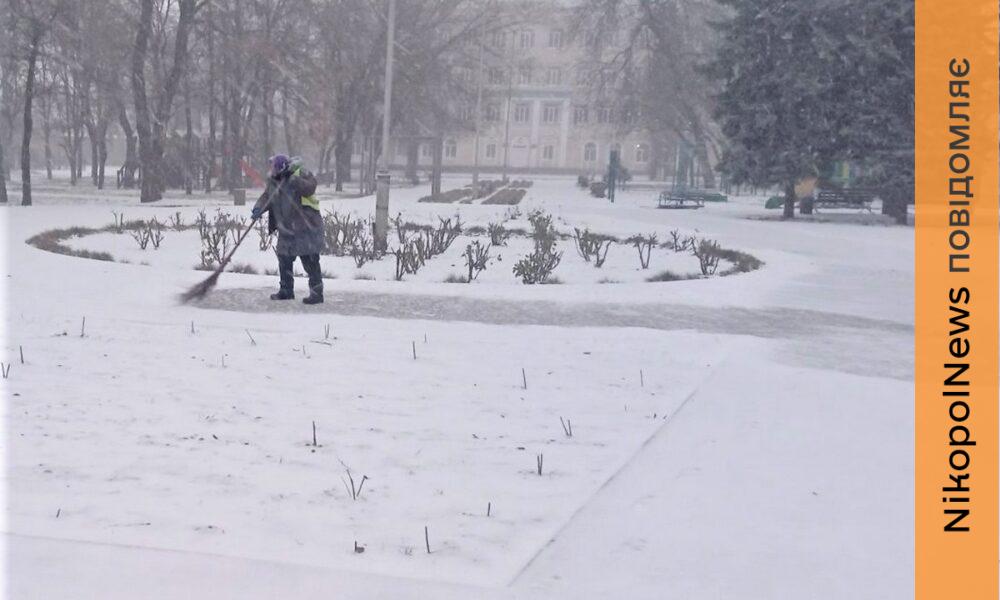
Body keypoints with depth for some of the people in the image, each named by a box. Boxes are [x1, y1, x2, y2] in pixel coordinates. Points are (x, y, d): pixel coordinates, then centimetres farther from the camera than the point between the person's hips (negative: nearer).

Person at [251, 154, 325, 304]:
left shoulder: (301, 174, -13)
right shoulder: (272, 180, 5)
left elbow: (310, 188, -29)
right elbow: (266, 197, 7)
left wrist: (295, 181, -40)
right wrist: (259, 209, -10)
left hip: (306, 226, -7)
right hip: (286, 228, 7)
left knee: (310, 261, -7)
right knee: (284, 258, 14)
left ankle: (317, 293, -2)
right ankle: (286, 290, 29)